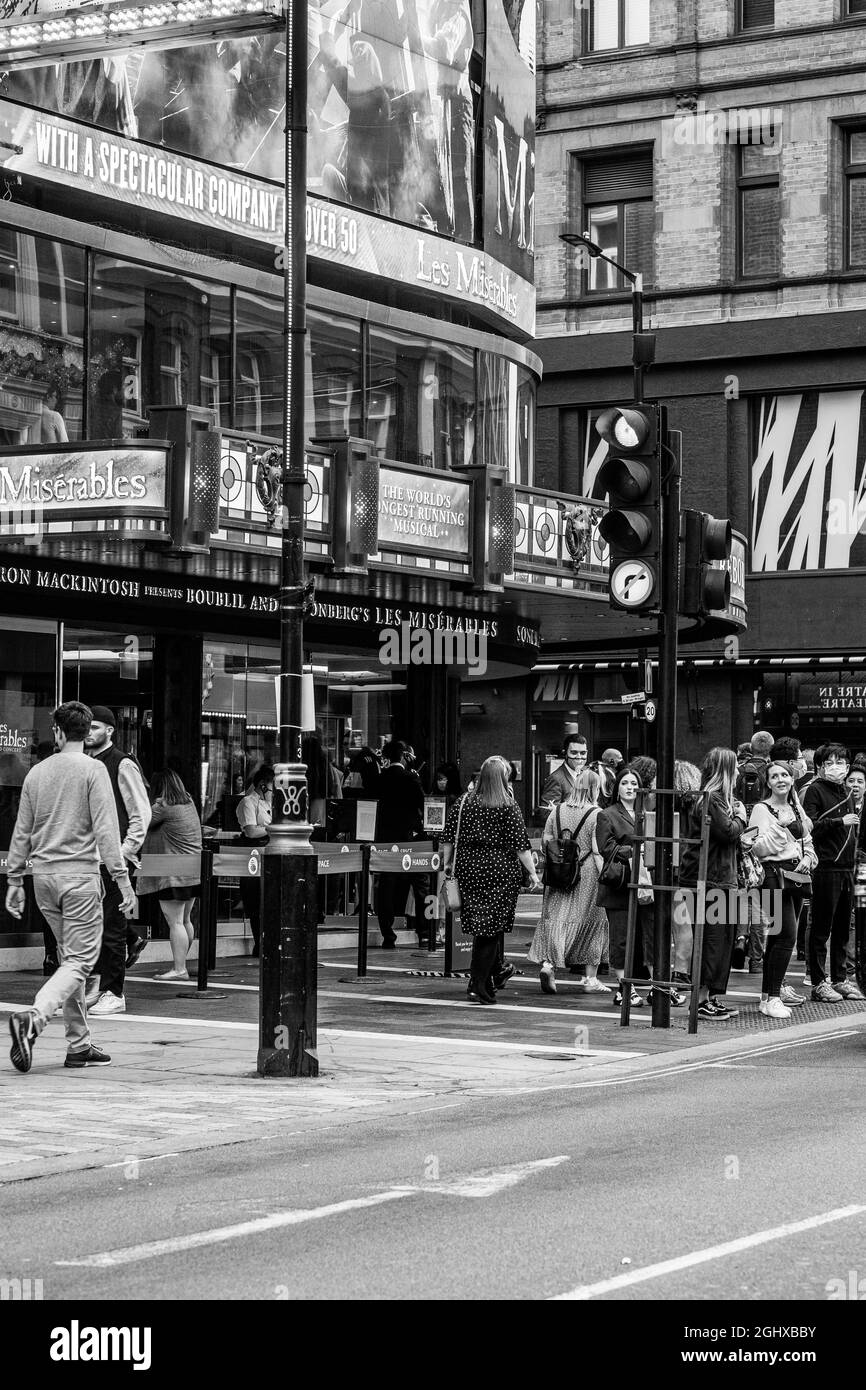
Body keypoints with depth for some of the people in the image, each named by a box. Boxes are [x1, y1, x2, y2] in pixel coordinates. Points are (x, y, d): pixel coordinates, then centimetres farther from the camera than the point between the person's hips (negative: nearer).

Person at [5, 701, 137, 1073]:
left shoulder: (37, 772, 9)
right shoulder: (93, 770, -6)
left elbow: (22, 832, 12)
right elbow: (105, 829, -11)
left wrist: (15, 880, 19)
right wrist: (121, 878, -10)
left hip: (44, 875, 6)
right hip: (80, 875, -6)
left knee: (70, 957, 14)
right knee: (79, 961, -4)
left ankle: (79, 1045, 14)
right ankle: (33, 1018, -26)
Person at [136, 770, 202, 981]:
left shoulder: (164, 808, -14)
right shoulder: (189, 803, 10)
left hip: (173, 872, -9)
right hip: (192, 870, 9)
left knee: (175, 922, -8)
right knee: (185, 920, 15)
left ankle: (179, 969, -10)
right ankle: (181, 963, 23)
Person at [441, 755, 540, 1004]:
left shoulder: (464, 802, 4)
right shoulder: (508, 806, -6)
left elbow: (449, 839, 6)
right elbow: (520, 844, -8)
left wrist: (446, 864, 15)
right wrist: (532, 872, -3)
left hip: (468, 868, 4)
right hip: (499, 869, -4)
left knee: (480, 924, 16)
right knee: (491, 926, 1)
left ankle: (496, 972, 33)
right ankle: (479, 987, -1)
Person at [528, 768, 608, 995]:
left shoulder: (558, 810, 5)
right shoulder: (596, 814, -9)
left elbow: (545, 841, 7)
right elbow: (597, 849, -13)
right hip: (587, 874, -4)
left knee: (555, 918, 8)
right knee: (592, 923, 7)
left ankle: (548, 963, -15)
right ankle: (590, 979, 11)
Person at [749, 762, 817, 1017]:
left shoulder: (797, 809, 17)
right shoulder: (762, 809, -5)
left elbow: (807, 841, 26)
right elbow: (758, 848, -14)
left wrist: (808, 858, 6)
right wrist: (780, 826, -20)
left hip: (797, 877, 7)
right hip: (775, 874, -7)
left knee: (780, 936, 12)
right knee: (787, 935, -15)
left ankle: (776, 987, 24)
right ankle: (770, 997, -13)